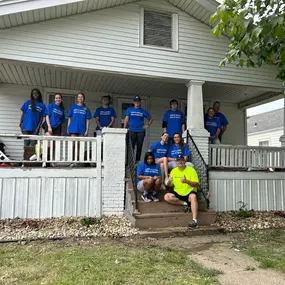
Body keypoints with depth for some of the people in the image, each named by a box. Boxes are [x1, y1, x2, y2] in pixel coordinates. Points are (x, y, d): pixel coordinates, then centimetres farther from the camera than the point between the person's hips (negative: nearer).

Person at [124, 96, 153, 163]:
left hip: (141, 131, 1)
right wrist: (124, 128, -6)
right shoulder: (129, 110, 9)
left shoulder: (143, 111, 10)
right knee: (131, 146, -2)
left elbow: (150, 119, 18)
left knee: (139, 147, 3)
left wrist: (148, 125, 2)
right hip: (132, 131, -1)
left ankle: (137, 161, 12)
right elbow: (126, 119, 4)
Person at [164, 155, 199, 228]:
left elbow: (197, 185, -10)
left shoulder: (191, 170, -4)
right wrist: (169, 181, -15)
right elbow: (170, 185, 9)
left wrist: (187, 181, -27)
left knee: (193, 197, -37)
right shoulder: (173, 171, 7)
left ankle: (194, 220, -40)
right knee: (166, 197, -23)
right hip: (178, 193, 4)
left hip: (189, 192, -3)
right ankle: (185, 203, -12)